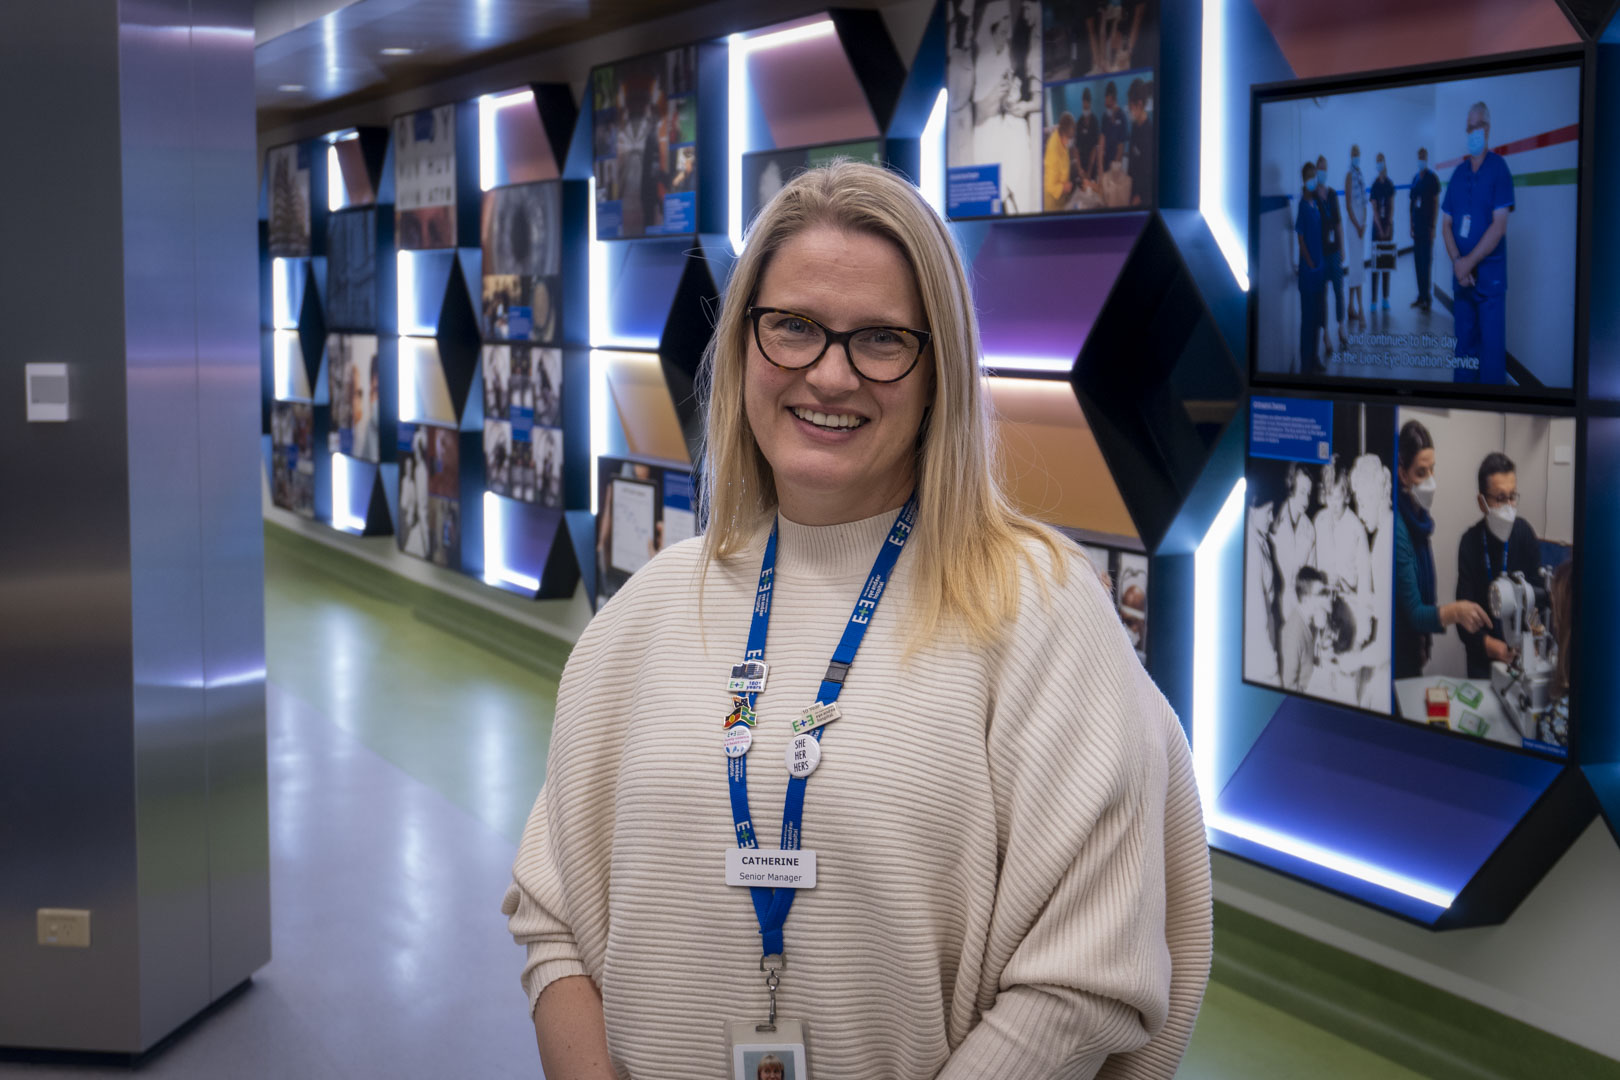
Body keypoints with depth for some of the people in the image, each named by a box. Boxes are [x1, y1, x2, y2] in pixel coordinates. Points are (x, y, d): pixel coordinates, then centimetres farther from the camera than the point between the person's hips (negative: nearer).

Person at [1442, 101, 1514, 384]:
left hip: (1490, 277, -5)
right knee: (1464, 347, 9)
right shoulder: (1458, 173, 11)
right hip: (1461, 276, 5)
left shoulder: (1499, 169, -6)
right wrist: (1457, 262, -9)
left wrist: (1469, 262, -15)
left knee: (1492, 352, -5)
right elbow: (1446, 224, 8)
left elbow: (1499, 226, -13)